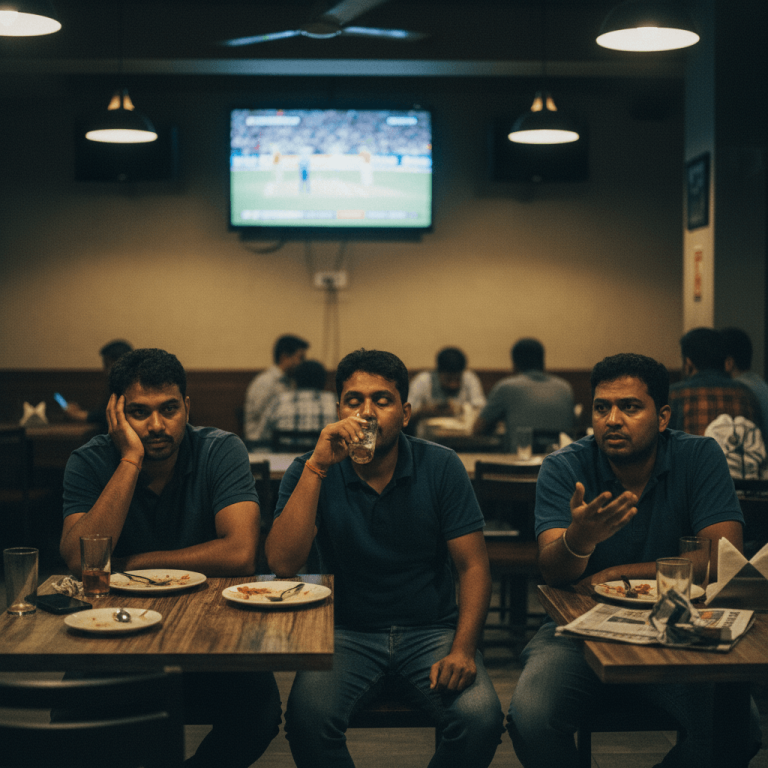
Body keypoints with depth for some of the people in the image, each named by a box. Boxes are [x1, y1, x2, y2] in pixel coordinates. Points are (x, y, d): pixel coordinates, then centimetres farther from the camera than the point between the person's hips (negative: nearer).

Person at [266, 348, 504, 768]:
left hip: (431, 628, 1)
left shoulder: (440, 466, -2)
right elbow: (282, 563, -19)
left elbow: (473, 566, -3)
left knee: (481, 718, -26)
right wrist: (317, 466, -25)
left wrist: (462, 649, -18)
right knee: (307, 717, -30)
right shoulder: (311, 473, -4)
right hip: (347, 632, -1)